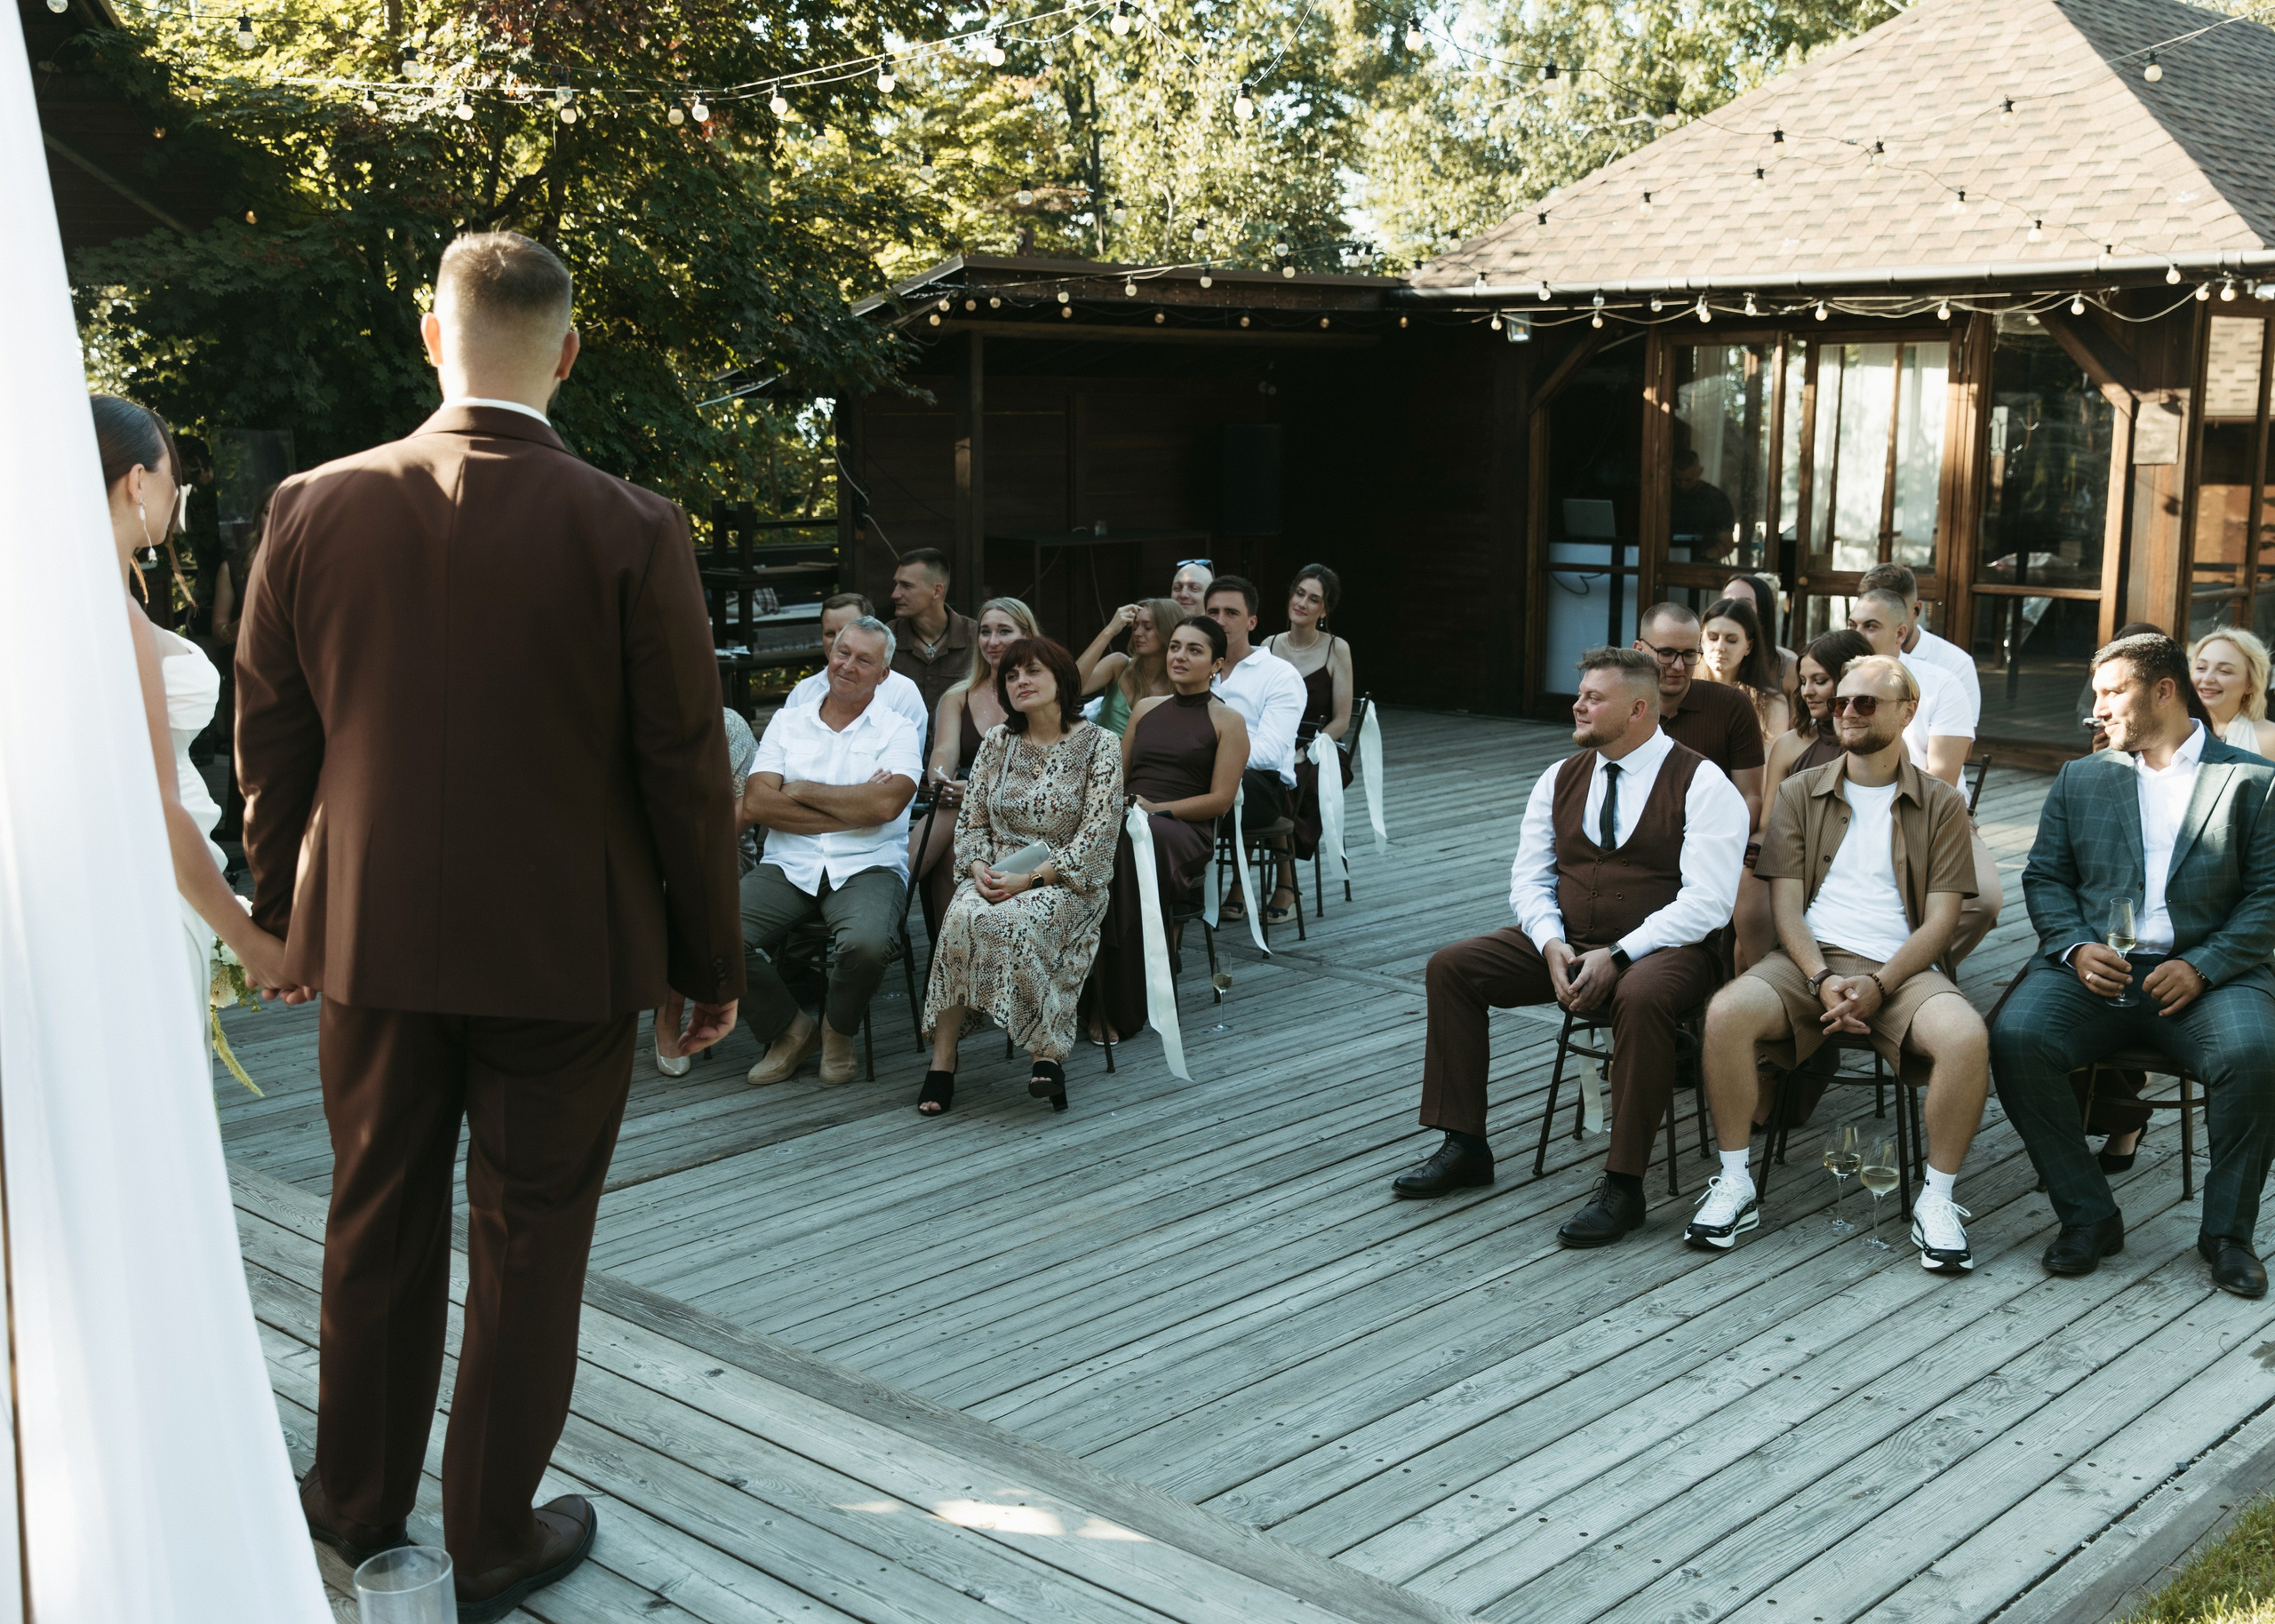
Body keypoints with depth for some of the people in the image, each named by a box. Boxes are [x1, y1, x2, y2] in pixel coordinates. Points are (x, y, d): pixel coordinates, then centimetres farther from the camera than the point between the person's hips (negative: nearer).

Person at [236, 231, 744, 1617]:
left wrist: (285, 908, 18)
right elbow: (685, 768, -10)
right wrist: (712, 963, 1)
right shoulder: (632, 532, -14)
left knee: (377, 1225, 19)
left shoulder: (316, 510, -4)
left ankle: (361, 1500, 36)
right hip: (566, 953, -3)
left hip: (371, 935, 3)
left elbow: (271, 739, 4)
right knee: (528, 1244, 10)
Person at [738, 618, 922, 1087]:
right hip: (788, 867, 2)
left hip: (867, 868, -2)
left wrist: (800, 790, -4)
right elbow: (755, 804, -1)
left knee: (866, 943, -35)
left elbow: (885, 804, -12)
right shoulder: (788, 721, 14)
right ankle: (788, 1027, 4)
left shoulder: (897, 729, 8)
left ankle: (838, 1031, 1)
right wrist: (853, 809, -7)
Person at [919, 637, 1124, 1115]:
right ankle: (943, 1056, -27)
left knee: (1010, 924, -36)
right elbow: (970, 821, 13)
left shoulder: (1099, 745, 0)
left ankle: (1044, 1051, -25)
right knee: (962, 918, -31)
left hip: (1067, 882, -3)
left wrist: (1031, 877, -17)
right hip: (996, 876, 4)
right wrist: (979, 867, -9)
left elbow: (1098, 834, -8)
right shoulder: (996, 743, 13)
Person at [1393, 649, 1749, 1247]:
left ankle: (1622, 1186, -29)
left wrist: (1617, 956, -24)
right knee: (1450, 967, -8)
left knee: (1641, 997, -40)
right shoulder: (1560, 780, 10)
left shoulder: (1702, 784, -8)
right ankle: (1465, 1147, -1)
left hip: (1658, 950, -6)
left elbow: (1706, 901, -15)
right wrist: (1551, 946, -10)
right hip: (1567, 944, 6)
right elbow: (1529, 879, 11)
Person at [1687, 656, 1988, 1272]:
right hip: (1811, 960, 1)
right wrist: (1822, 980, -14)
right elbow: (1786, 903, 4)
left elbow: (1941, 918, 1)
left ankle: (1937, 1199, -13)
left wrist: (1878, 986, -15)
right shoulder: (1800, 793, 12)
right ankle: (1735, 1183, -15)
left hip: (1900, 968, -1)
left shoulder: (1940, 804, 8)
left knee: (1966, 1036, -32)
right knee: (1726, 1012, -30)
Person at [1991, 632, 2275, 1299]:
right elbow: (2044, 877, 12)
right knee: (2017, 1039, -28)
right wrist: (2076, 947, -8)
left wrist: (2203, 966, -13)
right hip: (2094, 968, 2)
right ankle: (2088, 1216, -11)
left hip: (2208, 973, -2)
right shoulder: (2079, 779, 19)